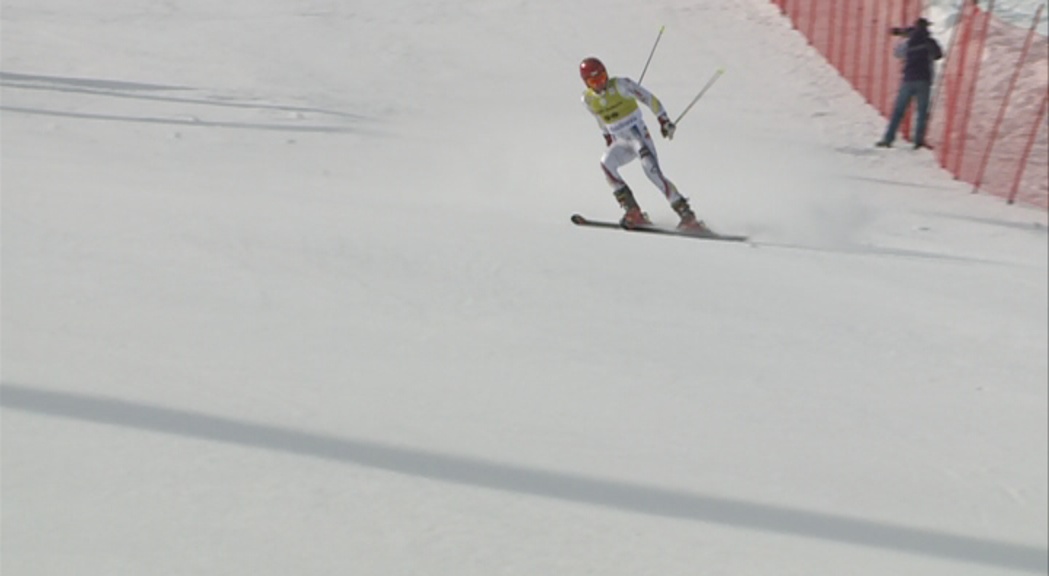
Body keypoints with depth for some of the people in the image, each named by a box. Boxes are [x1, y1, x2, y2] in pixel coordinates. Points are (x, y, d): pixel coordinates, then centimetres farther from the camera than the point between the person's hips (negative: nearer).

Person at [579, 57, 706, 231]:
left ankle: (688, 217, -19)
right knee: (606, 163, -24)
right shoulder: (588, 99, 2)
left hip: (639, 137, -5)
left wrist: (664, 120, -16)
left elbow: (648, 98, -10)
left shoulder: (620, 84, -12)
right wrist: (607, 138, 24)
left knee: (653, 171, -22)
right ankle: (632, 212, -23)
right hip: (621, 143, 5)